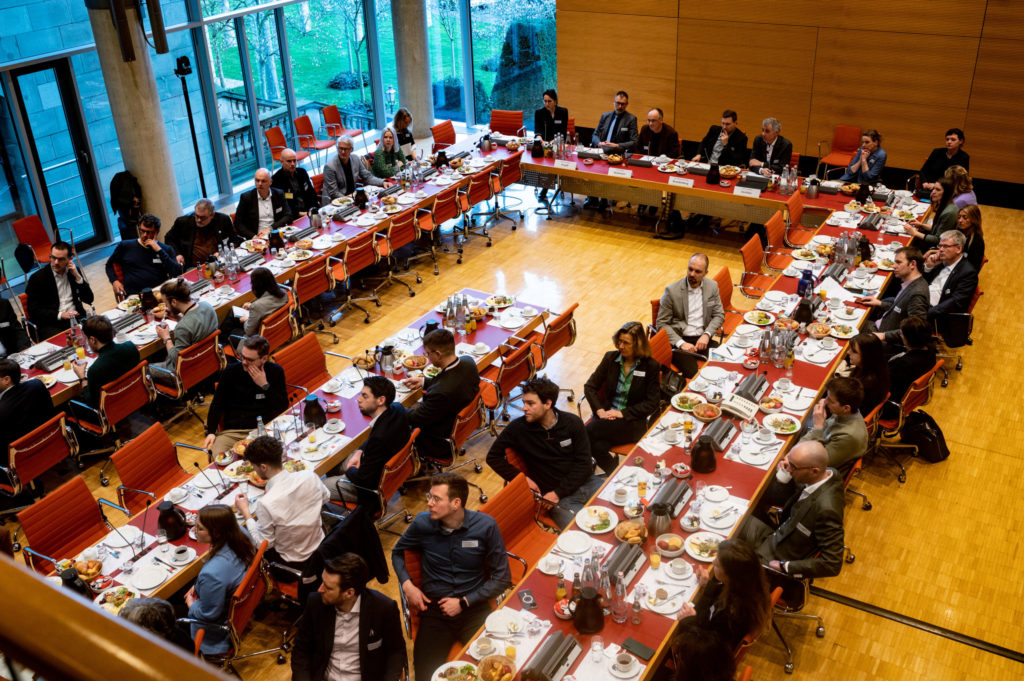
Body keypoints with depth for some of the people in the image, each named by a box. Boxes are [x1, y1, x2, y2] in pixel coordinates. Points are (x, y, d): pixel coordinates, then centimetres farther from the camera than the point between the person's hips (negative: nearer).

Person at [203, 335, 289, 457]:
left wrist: (265, 386, -11)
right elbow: (217, 405, 10)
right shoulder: (230, 371, 5)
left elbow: (283, 408, -1)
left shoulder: (276, 372, 3)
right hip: (230, 432, 2)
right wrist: (211, 432, -3)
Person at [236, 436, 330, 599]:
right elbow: (325, 497, 4)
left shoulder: (266, 503, -32)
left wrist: (245, 512, -10)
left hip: (293, 566, -5)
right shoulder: (310, 476, -18)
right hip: (320, 551, 5)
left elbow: (265, 543, -18)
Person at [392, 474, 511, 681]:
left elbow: (502, 577, -1)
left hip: (474, 608, -1)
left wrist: (464, 602, -7)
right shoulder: (422, 523, -4)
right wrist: (407, 584, 1)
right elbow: (397, 552, 18)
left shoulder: (485, 526, -8)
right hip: (434, 610, 1)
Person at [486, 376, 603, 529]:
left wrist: (558, 493, -9)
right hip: (559, 498, -3)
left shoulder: (573, 422, 2)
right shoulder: (518, 428, -3)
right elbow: (493, 457, 7)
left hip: (588, 483, 3)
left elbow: (584, 464, 1)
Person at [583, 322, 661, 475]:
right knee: (598, 447, -32)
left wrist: (623, 413, -14)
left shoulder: (651, 366, -2)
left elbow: (652, 403, -3)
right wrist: (599, 410, -10)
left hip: (633, 422, -3)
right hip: (606, 415, 3)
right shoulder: (610, 358, 7)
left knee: (589, 432, -29)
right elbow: (589, 386, 8)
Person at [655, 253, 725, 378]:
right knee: (693, 374, -29)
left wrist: (707, 334, -6)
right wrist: (681, 343, -15)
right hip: (679, 340, -4)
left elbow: (719, 315, 13)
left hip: (703, 339, 4)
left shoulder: (712, 286, 7)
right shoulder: (672, 290, -5)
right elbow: (662, 323, -3)